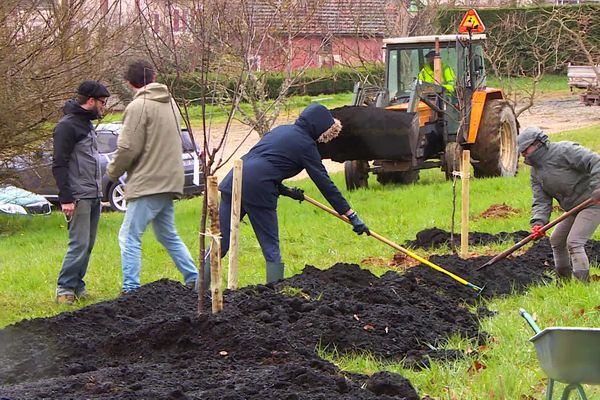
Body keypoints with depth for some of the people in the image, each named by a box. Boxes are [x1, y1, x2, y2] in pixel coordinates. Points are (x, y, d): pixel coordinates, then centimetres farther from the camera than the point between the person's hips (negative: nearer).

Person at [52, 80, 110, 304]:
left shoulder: (87, 124, 19)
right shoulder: (67, 126, -10)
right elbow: (59, 165, -14)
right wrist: (65, 198, -19)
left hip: (93, 196, 9)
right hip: (78, 198, -9)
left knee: (88, 244, 8)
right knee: (80, 244, -11)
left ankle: (77, 285, 14)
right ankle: (65, 288, -5)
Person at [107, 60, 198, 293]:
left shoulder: (138, 106, -12)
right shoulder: (170, 103, 14)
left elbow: (128, 148, -15)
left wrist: (113, 172, 2)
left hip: (148, 184, -9)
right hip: (169, 182, 9)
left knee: (129, 237, -5)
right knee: (168, 236, 20)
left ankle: (131, 289, -10)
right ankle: (194, 280, 20)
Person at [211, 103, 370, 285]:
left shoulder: (282, 130, 25)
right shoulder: (305, 144, 4)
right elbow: (325, 183, 3)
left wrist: (285, 190, 28)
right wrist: (352, 216, 5)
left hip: (234, 179, 7)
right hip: (256, 189, -7)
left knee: (220, 243, 7)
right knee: (271, 249, 5)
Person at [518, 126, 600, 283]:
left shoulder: (564, 151, -17)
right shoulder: (536, 172, 9)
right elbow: (541, 201, 0)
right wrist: (538, 223, -18)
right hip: (574, 208, 10)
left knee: (574, 243, -19)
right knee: (557, 240, 16)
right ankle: (564, 280, 31)